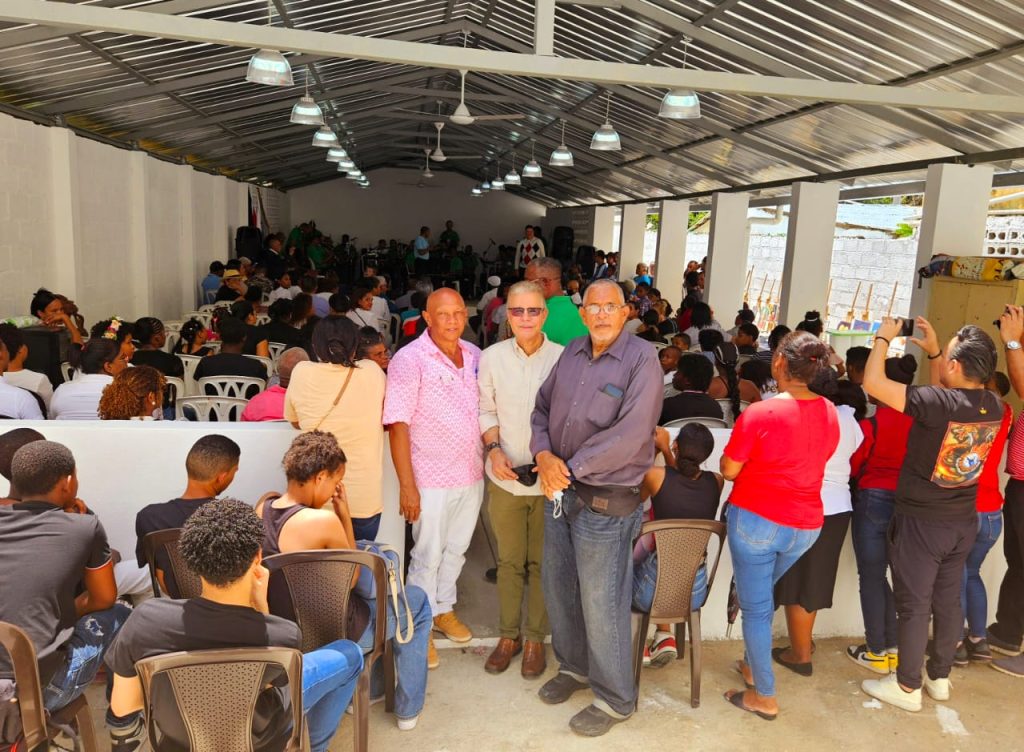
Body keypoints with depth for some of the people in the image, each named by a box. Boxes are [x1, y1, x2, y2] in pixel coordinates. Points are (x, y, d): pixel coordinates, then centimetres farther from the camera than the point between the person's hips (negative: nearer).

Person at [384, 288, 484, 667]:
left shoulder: (474, 355, 3)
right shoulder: (409, 359, -15)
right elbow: (398, 424, -17)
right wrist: (407, 484, -19)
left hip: (472, 475, 6)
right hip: (432, 478, -5)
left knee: (456, 549, 21)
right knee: (427, 555, 8)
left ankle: (445, 609, 41)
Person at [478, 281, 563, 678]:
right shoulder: (492, 358, -3)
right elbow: (486, 411, 5)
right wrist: (494, 449, -9)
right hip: (506, 478, 2)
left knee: (542, 562, 12)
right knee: (509, 561, 15)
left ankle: (535, 638, 29)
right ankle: (508, 634, 32)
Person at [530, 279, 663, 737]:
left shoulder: (641, 360, -15)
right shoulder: (572, 353, 5)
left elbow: (629, 434, -22)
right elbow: (542, 407, 11)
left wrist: (571, 467, -17)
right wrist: (543, 454, -8)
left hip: (606, 501, -6)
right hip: (560, 491, 7)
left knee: (601, 604, 4)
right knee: (558, 588, 19)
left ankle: (615, 699, 25)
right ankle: (573, 666, 43)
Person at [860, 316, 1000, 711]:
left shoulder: (939, 403, -28)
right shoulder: (993, 406, -5)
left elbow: (873, 382, -26)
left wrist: (883, 337, -12)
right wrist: (932, 350, 11)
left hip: (921, 522, -7)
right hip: (964, 520, 7)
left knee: (914, 604, 6)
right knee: (948, 600, 19)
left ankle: (907, 687, 19)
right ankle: (939, 676, 35)